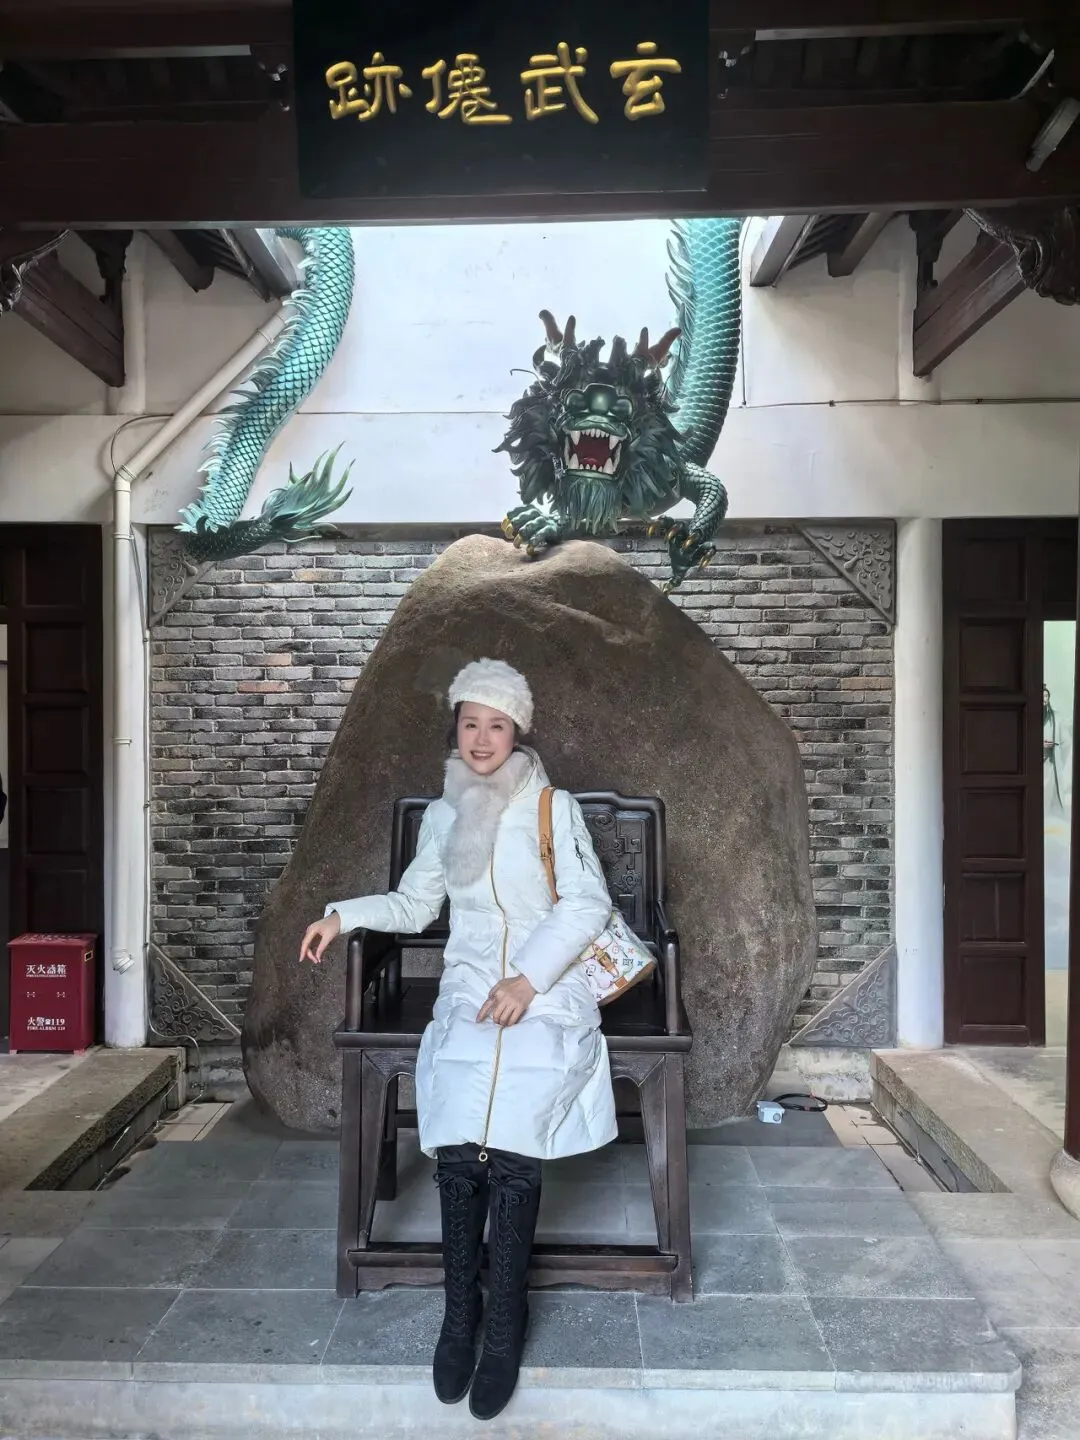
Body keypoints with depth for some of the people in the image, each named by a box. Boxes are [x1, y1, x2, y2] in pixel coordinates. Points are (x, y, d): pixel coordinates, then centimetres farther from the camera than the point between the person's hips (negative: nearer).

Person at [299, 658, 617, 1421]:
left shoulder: (555, 808, 2)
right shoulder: (443, 815, 14)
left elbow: (588, 903, -7)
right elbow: (414, 905, 19)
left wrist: (527, 979, -16)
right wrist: (344, 916, 3)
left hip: (545, 1000, -3)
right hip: (470, 997, 3)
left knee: (512, 1148, -20)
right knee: (459, 1150, -17)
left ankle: (504, 1322, -3)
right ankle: (461, 1310, 3)